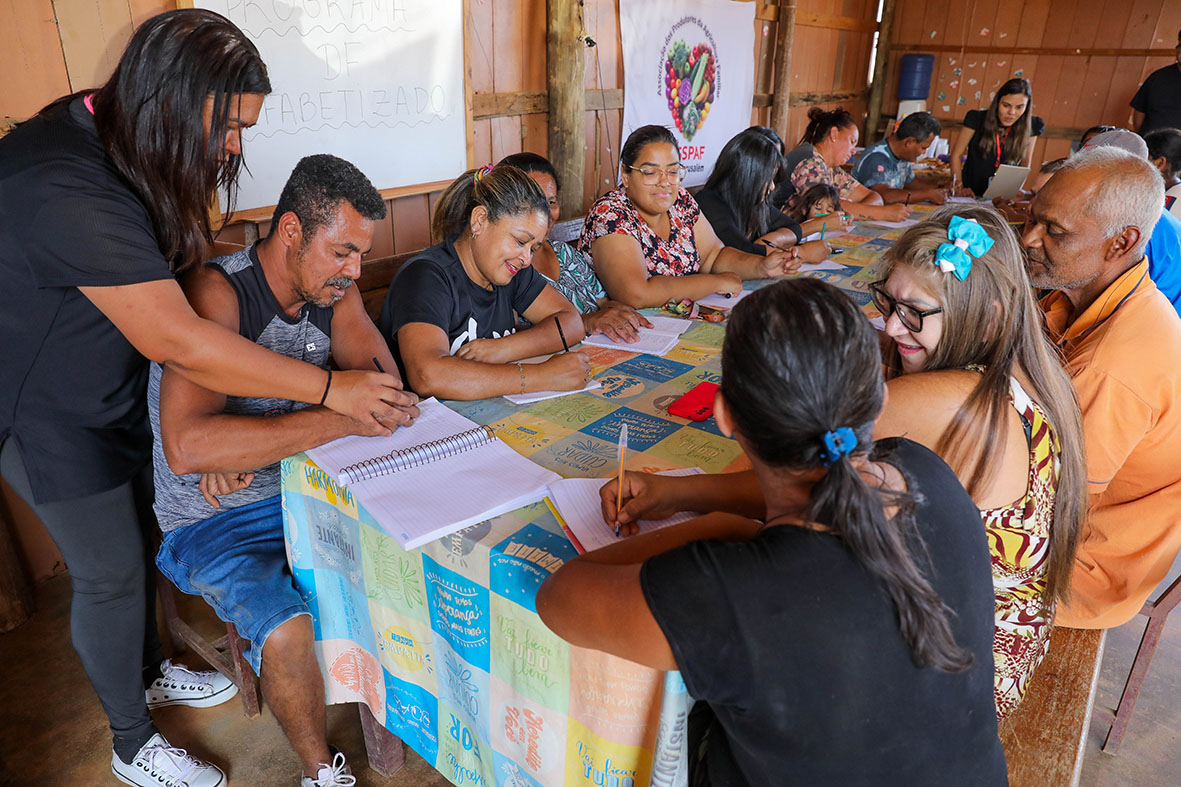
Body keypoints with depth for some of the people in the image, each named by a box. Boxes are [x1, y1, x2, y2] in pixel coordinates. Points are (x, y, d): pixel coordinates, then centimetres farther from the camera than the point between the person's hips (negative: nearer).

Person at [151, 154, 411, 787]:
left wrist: (248, 448, -23)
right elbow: (186, 445, -35)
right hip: (213, 522, -6)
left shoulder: (331, 286, -2)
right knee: (288, 632, -28)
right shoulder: (216, 293, -23)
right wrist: (338, 417, -37)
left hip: (307, 486, 6)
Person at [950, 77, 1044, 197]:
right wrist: (959, 187, -11)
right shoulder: (976, 119, -5)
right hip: (970, 194, -1)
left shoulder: (1031, 127, 1)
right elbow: (956, 155, 0)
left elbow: (1025, 165, 12)